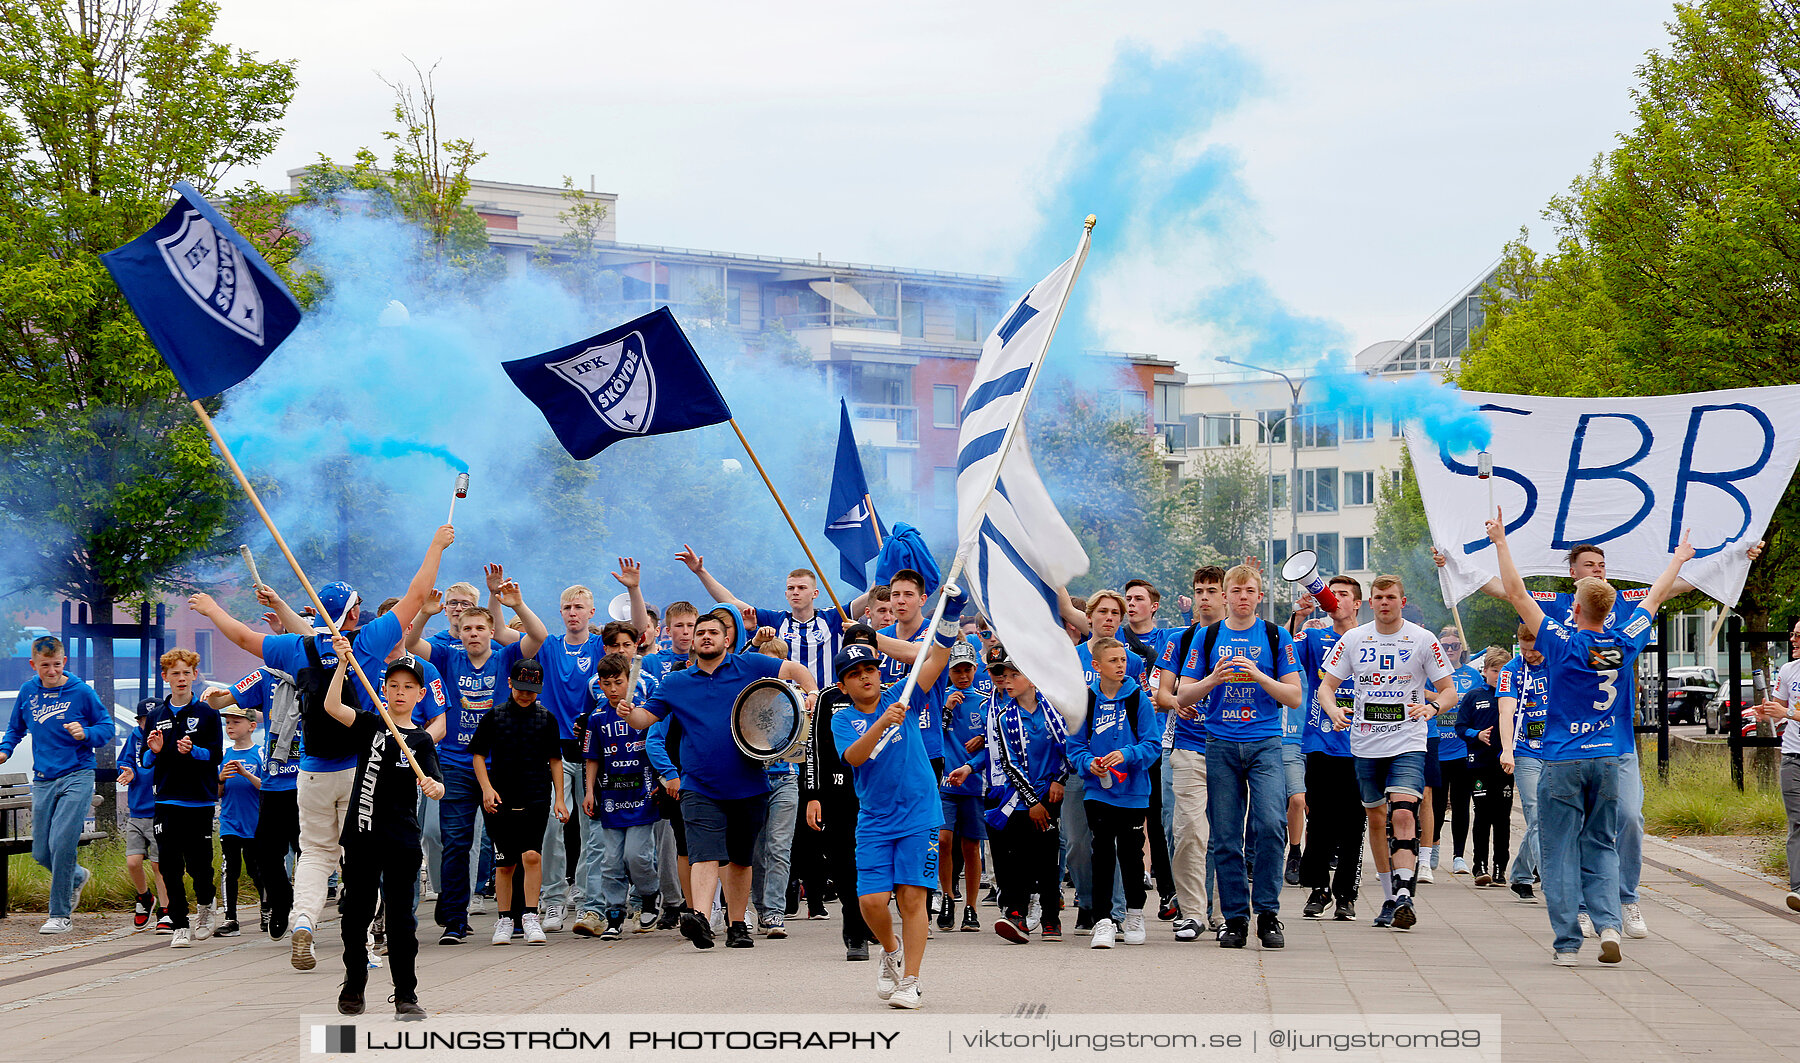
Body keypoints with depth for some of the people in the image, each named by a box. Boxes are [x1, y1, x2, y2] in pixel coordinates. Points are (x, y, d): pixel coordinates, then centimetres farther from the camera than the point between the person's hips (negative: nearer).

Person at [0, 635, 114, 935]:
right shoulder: (28, 692, 6)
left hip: (77, 777, -4)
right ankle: (77, 877, 37)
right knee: (41, 853, 5)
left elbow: (107, 727, 4)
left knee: (61, 843, -16)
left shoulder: (81, 692, -5)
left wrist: (86, 734, -16)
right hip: (43, 781, 5)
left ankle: (60, 915, -7)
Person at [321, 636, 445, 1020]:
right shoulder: (369, 725, 6)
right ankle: (354, 986, 26)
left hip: (402, 840, -1)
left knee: (401, 917, 0)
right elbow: (332, 707, -10)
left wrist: (434, 787, -33)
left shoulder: (421, 740, 3)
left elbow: (437, 786, -10)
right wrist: (343, 663, -18)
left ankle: (406, 996, 4)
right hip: (362, 834, 1)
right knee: (356, 914, 9)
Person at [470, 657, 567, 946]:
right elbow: (478, 755, 7)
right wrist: (486, 788, -7)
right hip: (500, 800, 0)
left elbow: (555, 760, 12)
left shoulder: (546, 719, 7)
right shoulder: (494, 716, 4)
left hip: (536, 798, 0)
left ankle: (530, 917, -10)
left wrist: (559, 798, 7)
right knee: (505, 863, 6)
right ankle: (505, 920, 18)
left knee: (532, 855, -16)